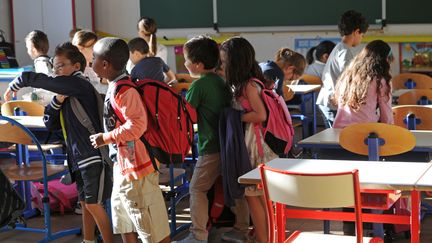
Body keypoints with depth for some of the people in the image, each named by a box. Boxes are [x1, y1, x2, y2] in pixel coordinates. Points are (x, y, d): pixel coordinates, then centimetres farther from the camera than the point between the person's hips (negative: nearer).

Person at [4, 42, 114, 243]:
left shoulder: (79, 85, -14)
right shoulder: (67, 92, 13)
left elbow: (37, 79, -21)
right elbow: (50, 124, 8)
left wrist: (15, 84, -6)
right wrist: (57, 101, -7)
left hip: (94, 154, -9)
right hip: (79, 156, 9)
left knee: (93, 204, -5)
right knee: (85, 203, 15)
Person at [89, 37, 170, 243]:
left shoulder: (123, 90, -20)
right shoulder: (116, 87, 10)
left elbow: (137, 124, -28)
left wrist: (106, 138, -20)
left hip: (136, 166, -11)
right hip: (123, 166, 11)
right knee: (124, 223, 21)